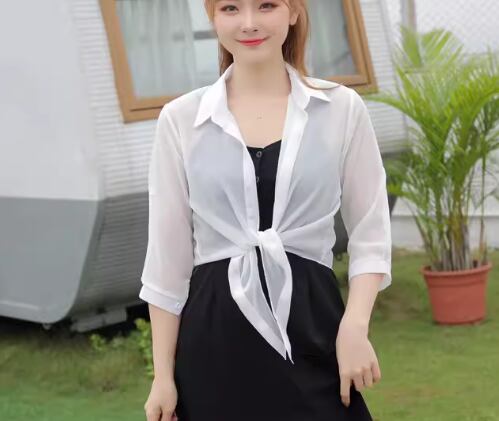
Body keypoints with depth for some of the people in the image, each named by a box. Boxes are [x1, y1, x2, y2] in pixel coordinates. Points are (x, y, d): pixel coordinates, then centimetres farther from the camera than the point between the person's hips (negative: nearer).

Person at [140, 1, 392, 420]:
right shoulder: (181, 119, 2)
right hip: (214, 337, 1)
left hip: (312, 326, 0)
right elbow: (167, 256, 4)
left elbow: (370, 237, 5)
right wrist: (163, 373, 3)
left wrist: (354, 327, -10)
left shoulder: (342, 108, 1)